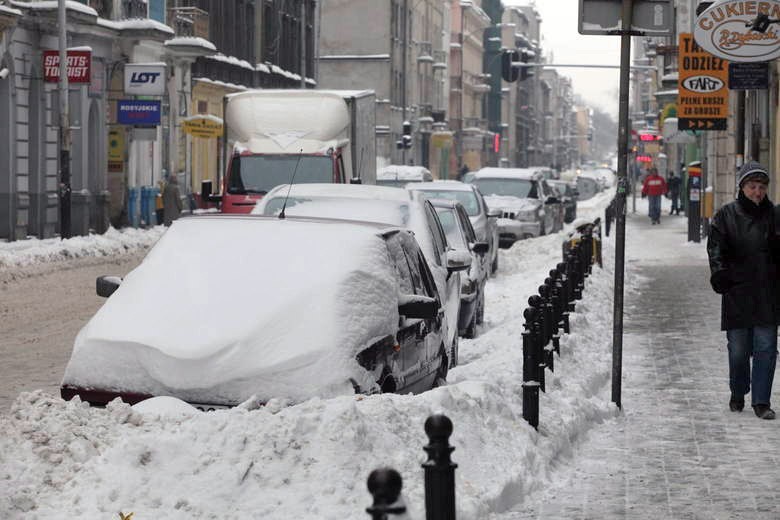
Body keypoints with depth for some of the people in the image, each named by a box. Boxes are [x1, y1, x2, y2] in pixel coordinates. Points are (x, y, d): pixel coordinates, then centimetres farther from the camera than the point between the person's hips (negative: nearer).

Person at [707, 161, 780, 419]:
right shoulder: (726, 216, 2)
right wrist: (719, 272, -17)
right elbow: (715, 247, -3)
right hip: (737, 291, -1)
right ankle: (738, 394, 26)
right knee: (738, 348, 5)